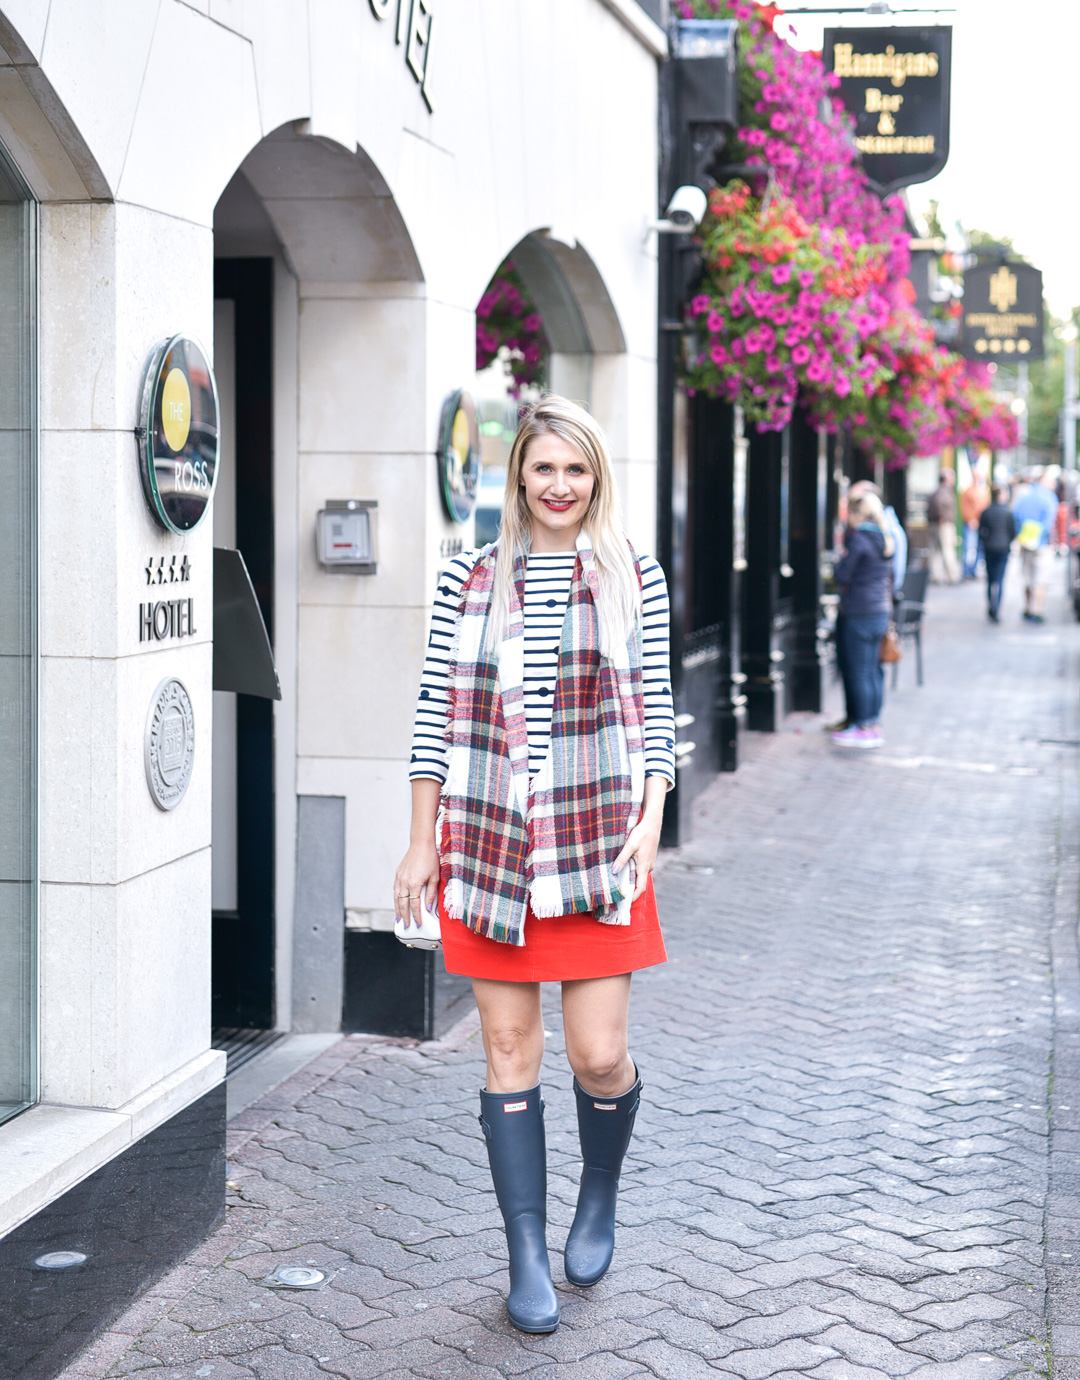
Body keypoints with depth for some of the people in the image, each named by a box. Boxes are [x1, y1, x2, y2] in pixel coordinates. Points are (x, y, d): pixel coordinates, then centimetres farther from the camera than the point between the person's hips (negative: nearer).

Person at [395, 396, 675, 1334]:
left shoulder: (636, 579, 5)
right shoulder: (470, 579, 5)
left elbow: (656, 711, 5)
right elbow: (436, 715, 6)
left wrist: (650, 820, -6)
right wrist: (423, 845, 4)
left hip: (596, 840, -1)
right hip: (490, 838, 1)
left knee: (599, 1053, -2)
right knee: (510, 1051, 4)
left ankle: (601, 1194, 29)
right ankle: (528, 1257, 14)